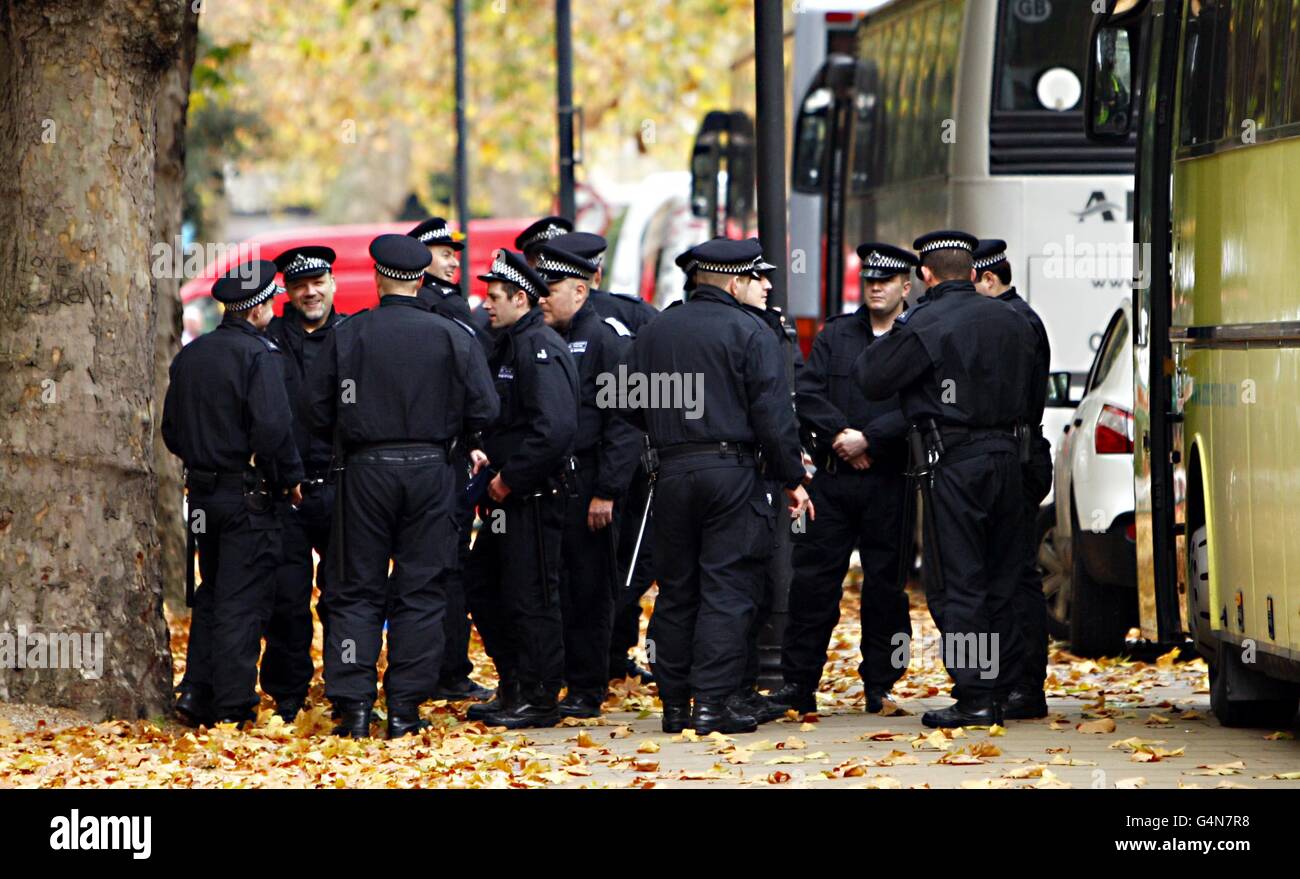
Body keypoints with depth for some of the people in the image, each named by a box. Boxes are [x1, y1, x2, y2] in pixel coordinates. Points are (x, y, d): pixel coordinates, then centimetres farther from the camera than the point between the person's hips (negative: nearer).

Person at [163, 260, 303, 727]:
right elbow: (272, 426, -21)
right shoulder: (259, 353, -13)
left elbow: (171, 430, 13)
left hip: (202, 491, 7)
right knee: (242, 600, -2)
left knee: (209, 595, 16)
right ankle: (232, 704, -2)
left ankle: (196, 692, 12)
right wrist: (291, 476, -9)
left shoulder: (188, 356, 9)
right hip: (248, 493, -7)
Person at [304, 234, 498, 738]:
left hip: (365, 470, 0)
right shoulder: (453, 337, -1)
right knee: (421, 592, 6)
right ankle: (405, 708, 3)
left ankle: (353, 706, -2)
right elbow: (483, 410, -3)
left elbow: (316, 412, -2)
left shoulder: (347, 336, -3)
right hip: (430, 470, 0)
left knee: (357, 592, 6)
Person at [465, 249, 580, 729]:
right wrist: (492, 476, 13)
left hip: (534, 497, -11)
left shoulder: (539, 348, -16)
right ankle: (512, 689, 23)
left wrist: (510, 478, -20)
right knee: (482, 588, 15)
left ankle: (540, 701, 2)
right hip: (507, 496, 11)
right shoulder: (510, 345, 16)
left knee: (530, 598, -5)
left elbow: (555, 428, -26)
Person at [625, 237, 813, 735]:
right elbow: (773, 414, -10)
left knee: (676, 590, 11)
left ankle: (675, 705, 12)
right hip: (731, 469, -5)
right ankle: (712, 705, -8)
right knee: (726, 590, -3)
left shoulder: (655, 331, 10)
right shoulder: (749, 331, -6)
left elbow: (632, 405, 12)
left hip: (671, 471, 5)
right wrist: (792, 479, -3)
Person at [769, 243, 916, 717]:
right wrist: (840, 435, -11)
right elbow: (807, 394, 4)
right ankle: (798, 683, 3)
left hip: (889, 481, -3)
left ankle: (879, 686, 12)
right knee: (812, 579, 0)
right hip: (832, 478, 3)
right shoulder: (835, 334, 12)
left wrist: (867, 438, -16)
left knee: (885, 583, 4)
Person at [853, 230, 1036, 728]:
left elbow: (871, 380, -5)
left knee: (956, 584, -3)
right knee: (999, 581, 12)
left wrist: (891, 337, 10)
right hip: (1006, 455, 6)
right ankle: (997, 693, 15)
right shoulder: (1010, 322, 10)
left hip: (952, 462, -6)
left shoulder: (925, 325, -11)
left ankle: (973, 700, -7)